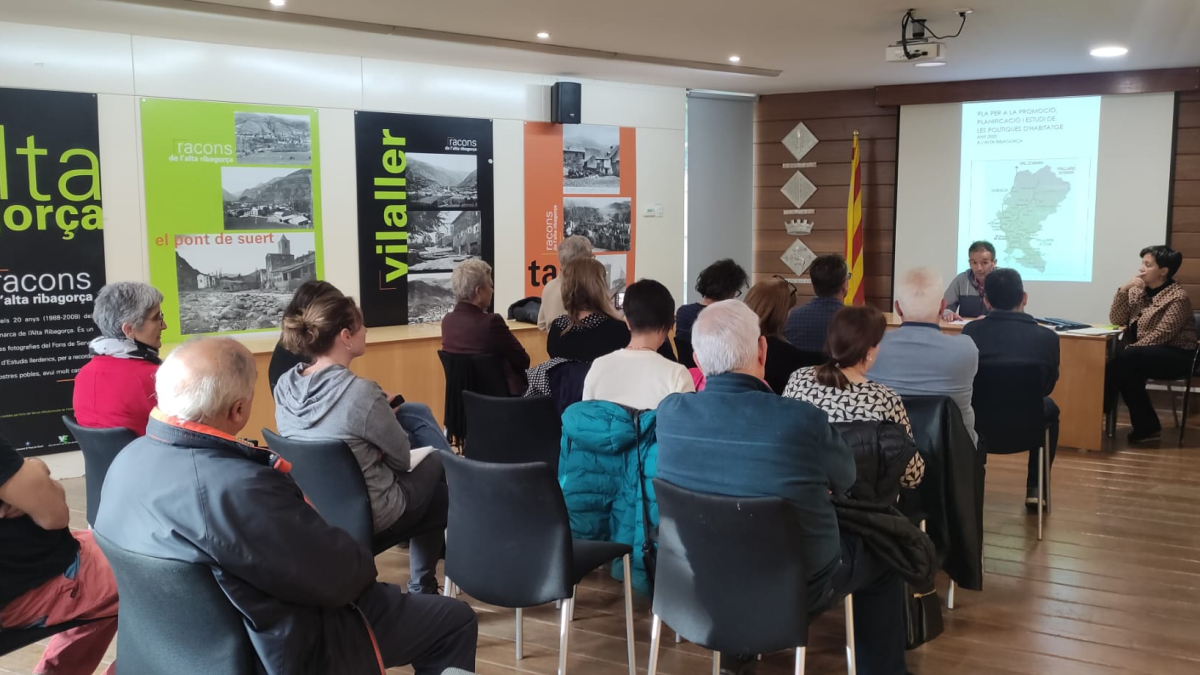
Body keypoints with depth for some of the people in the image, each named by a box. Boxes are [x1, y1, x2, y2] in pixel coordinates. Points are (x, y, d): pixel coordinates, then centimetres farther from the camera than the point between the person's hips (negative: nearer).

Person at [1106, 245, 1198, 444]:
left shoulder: (1178, 297, -14)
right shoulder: (1138, 290, 6)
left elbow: (1161, 335, -20)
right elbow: (1116, 320, 1)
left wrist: (1131, 348, -25)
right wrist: (1124, 290, -9)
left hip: (1175, 356, -6)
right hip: (1144, 353, 6)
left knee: (1126, 359, -30)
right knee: (1127, 368, -26)